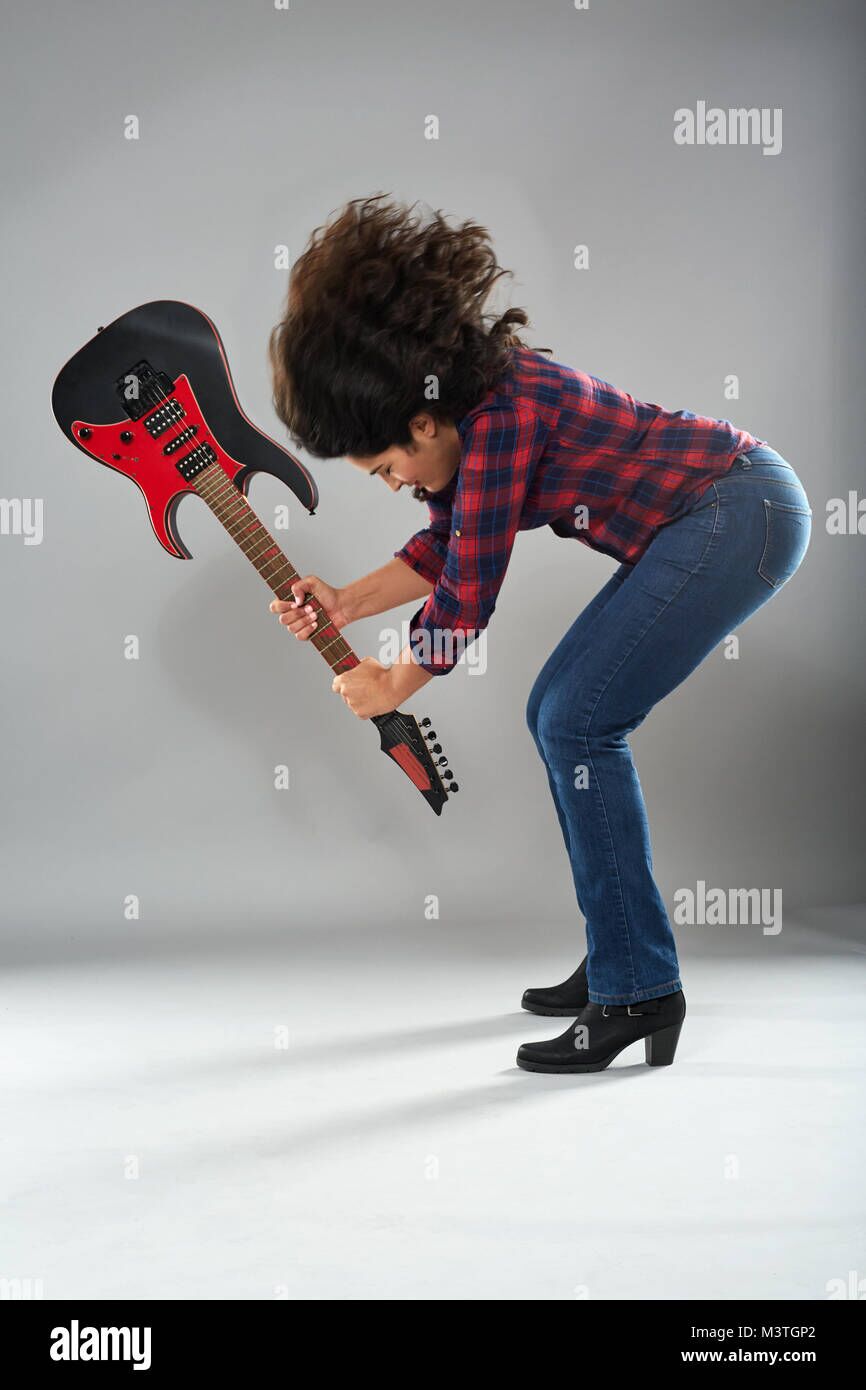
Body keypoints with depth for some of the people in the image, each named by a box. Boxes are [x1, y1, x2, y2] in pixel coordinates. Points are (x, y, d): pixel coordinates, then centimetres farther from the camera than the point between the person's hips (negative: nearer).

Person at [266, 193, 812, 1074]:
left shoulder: (501, 417, -25)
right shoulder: (468, 405, 3)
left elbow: (469, 593, -19)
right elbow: (445, 545, 14)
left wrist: (394, 686, -4)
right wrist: (346, 603, 4)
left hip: (741, 513, -10)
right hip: (705, 522, 10)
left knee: (576, 724, -13)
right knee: (557, 714, 8)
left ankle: (637, 993, -8)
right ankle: (620, 957, 17)